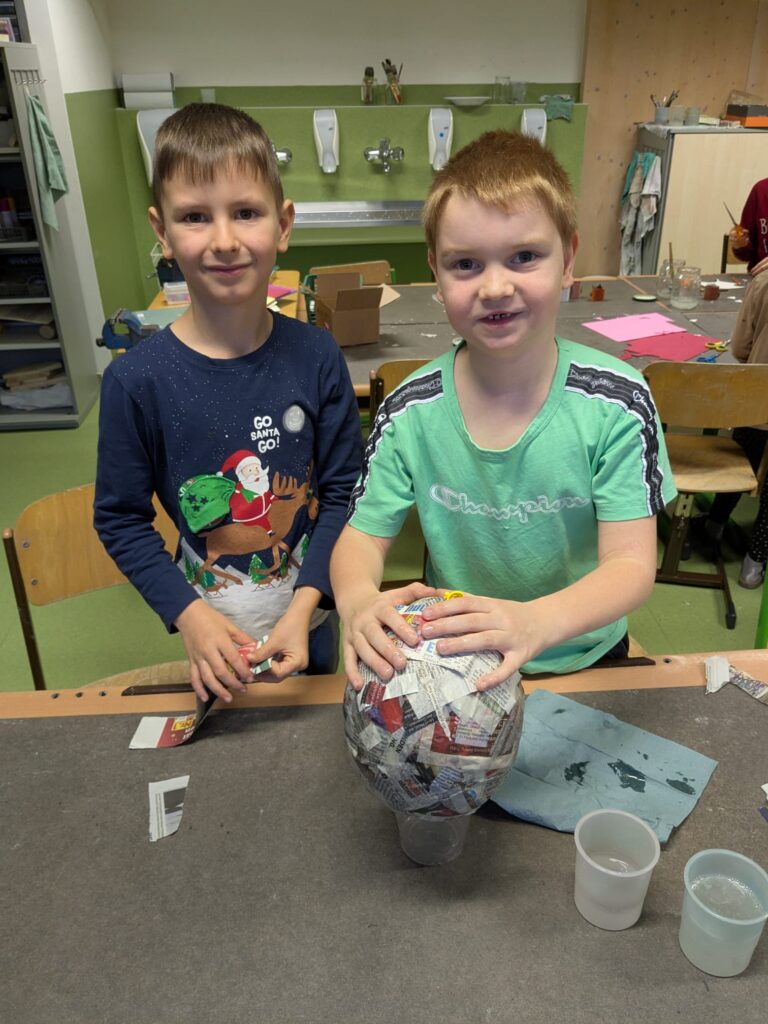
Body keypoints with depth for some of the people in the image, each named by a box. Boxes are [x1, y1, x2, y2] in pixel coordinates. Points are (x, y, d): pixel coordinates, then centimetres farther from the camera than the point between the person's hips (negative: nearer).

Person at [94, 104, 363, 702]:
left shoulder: (316, 356, -13)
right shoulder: (137, 380, -18)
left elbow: (344, 490, -9)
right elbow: (120, 518, -8)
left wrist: (304, 604, -18)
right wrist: (189, 616, -17)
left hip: (312, 614, 2)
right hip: (216, 631, -1)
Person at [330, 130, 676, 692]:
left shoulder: (616, 402, -17)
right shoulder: (412, 410, -13)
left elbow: (632, 563, -19)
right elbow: (363, 536, -7)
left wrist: (537, 621, -39)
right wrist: (358, 599, -31)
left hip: (585, 659, -1)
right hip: (456, 663, 1)